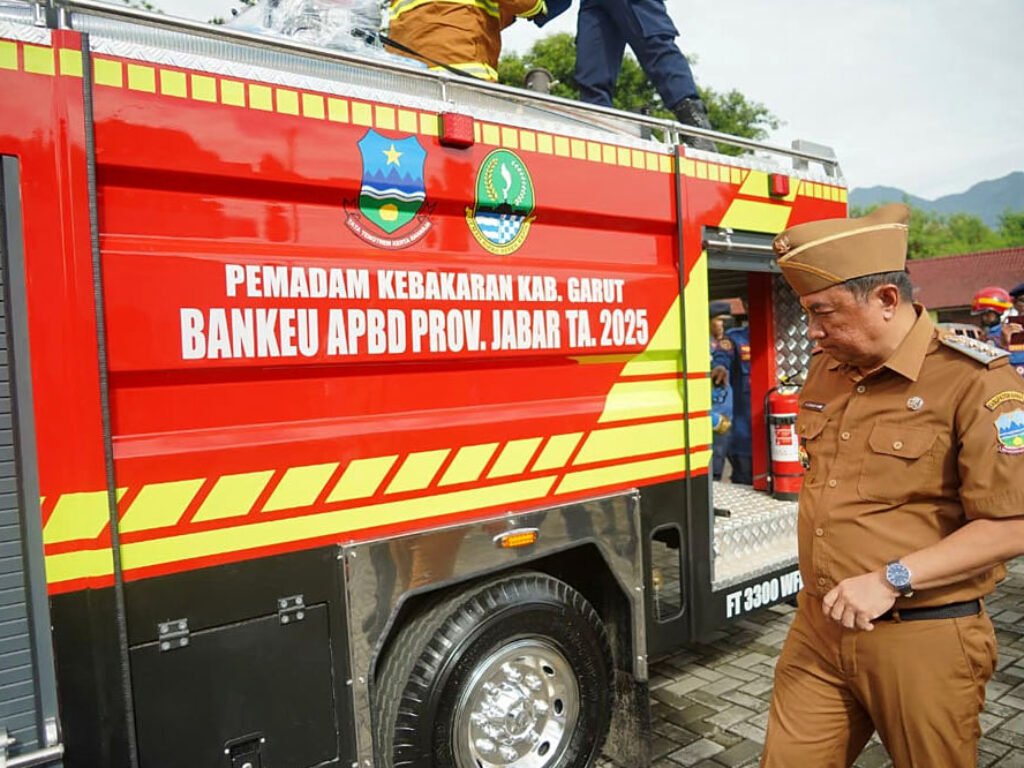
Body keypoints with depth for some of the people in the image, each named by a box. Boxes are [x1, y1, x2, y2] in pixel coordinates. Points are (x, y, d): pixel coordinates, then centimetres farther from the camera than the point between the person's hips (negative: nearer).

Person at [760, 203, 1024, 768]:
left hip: (922, 641, -5)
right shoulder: (825, 368, 6)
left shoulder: (974, 381, -14)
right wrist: (821, 575, 12)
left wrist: (891, 580, -21)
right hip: (818, 629, 6)